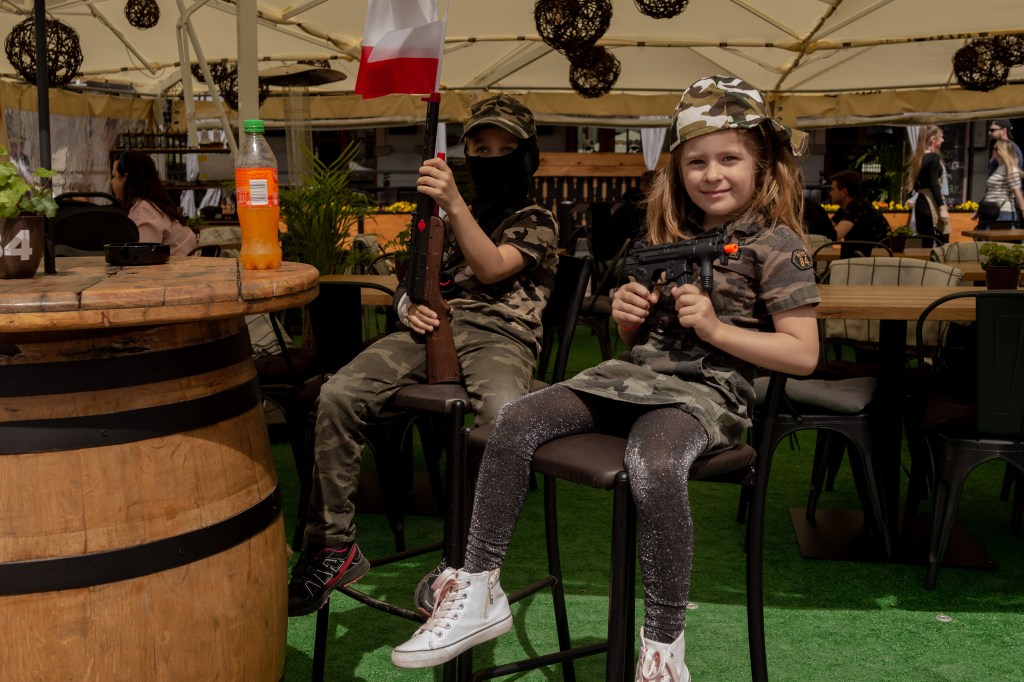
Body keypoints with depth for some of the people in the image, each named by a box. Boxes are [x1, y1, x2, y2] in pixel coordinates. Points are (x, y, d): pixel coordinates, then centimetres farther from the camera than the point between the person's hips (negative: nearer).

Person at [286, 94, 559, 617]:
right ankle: (333, 547, -15)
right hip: (432, 329, 4)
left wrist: (454, 205, -20)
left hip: (498, 335, -4)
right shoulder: (451, 220, 29)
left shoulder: (537, 221, 13)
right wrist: (409, 306, 0)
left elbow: (490, 268, -6)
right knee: (337, 397, -22)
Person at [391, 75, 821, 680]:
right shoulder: (672, 234, 17)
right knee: (515, 423, -11)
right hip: (636, 376, 7)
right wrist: (628, 315, 1)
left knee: (654, 466, -39)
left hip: (706, 390, -7)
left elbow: (803, 354, -8)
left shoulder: (776, 243, -2)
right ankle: (479, 591, -4)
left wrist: (715, 327, -16)